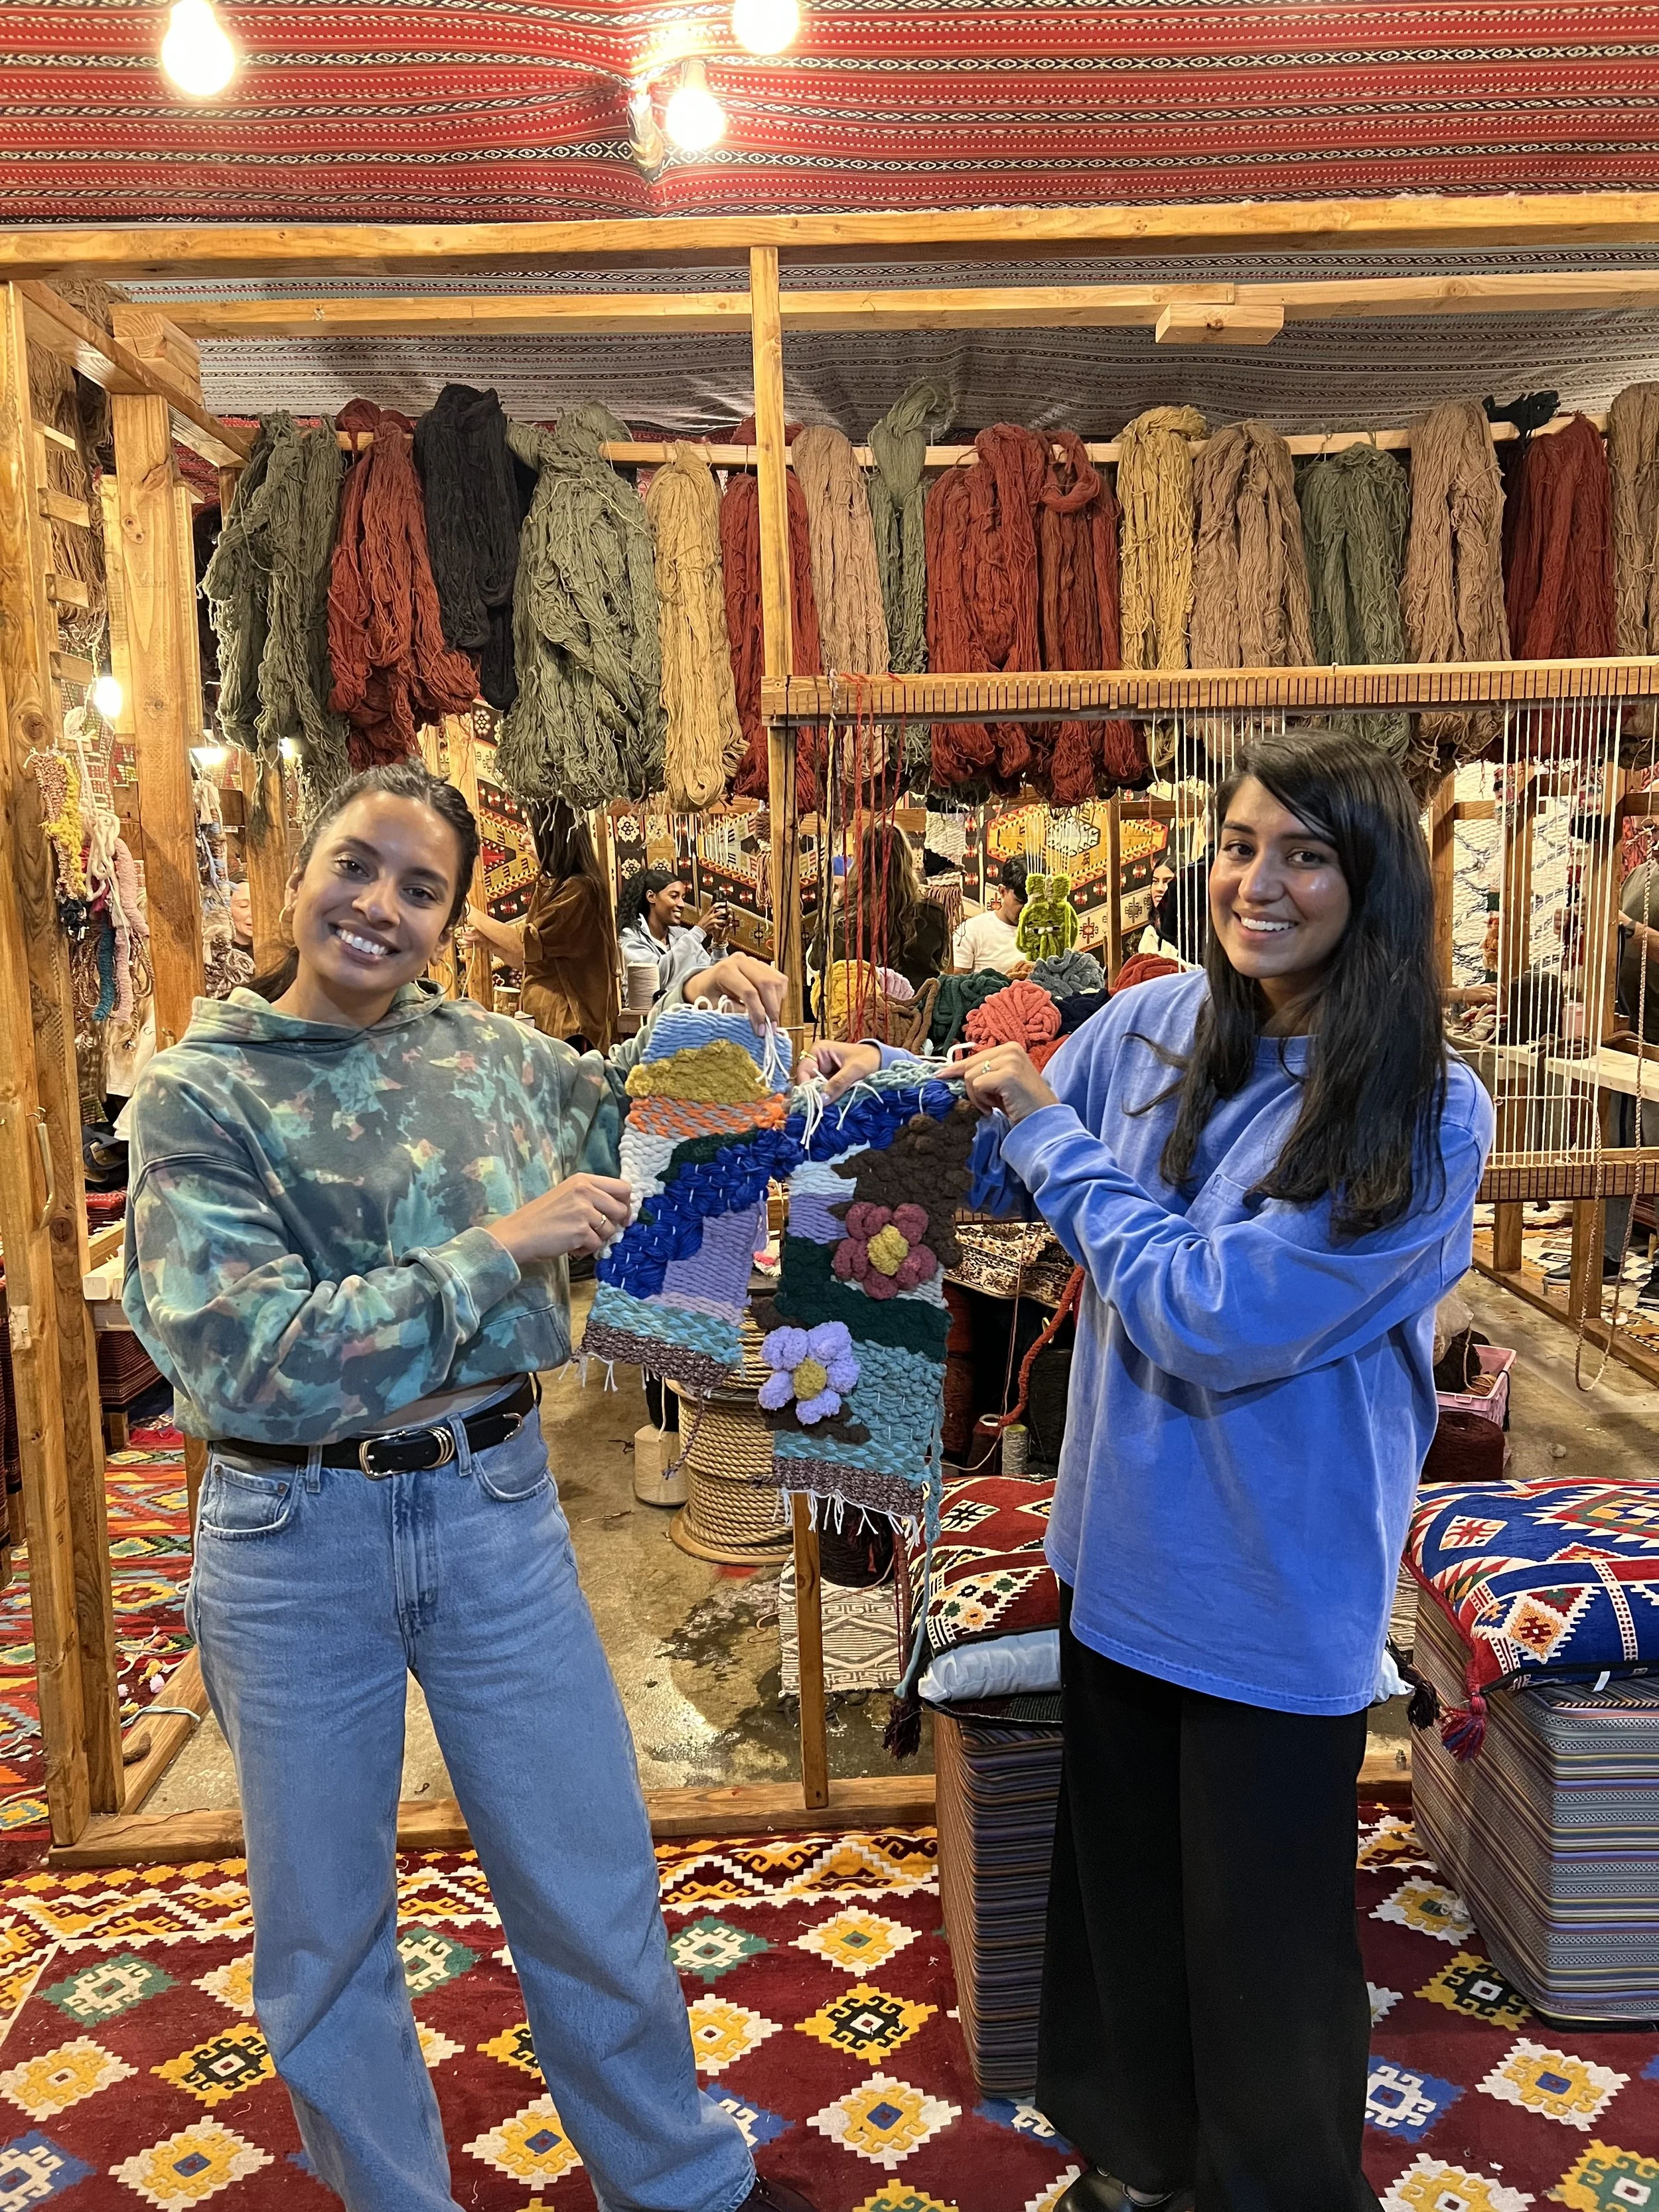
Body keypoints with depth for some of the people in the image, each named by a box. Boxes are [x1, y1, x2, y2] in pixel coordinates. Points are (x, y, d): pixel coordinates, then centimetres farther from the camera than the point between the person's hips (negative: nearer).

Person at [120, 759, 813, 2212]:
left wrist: (696, 1019, 1)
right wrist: (500, 1249, -23)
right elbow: (245, 1361, -21)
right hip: (295, 1545, -2)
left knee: (595, 1893, 15)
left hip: (496, 1509, 3)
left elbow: (617, 1113, 22)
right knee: (325, 1930, 16)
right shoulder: (200, 1093, -9)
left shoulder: (491, 1052, 1)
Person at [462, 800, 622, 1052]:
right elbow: (523, 960, 19)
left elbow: (527, 944, -16)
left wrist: (472, 915, -6)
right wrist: (486, 939, 2)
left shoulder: (579, 889, -13)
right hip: (540, 1017, 8)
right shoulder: (549, 886, 15)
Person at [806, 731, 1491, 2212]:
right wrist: (883, 1096, -9)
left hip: (1278, 1593, -5)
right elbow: (995, 1159, 11)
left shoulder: (1425, 1117, -18)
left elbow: (1214, 1317, -25)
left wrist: (1054, 1137, -18)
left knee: (1263, 1928, 13)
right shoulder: (1154, 1026, -5)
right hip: (1126, 1551, 5)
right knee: (1120, 1878, 23)